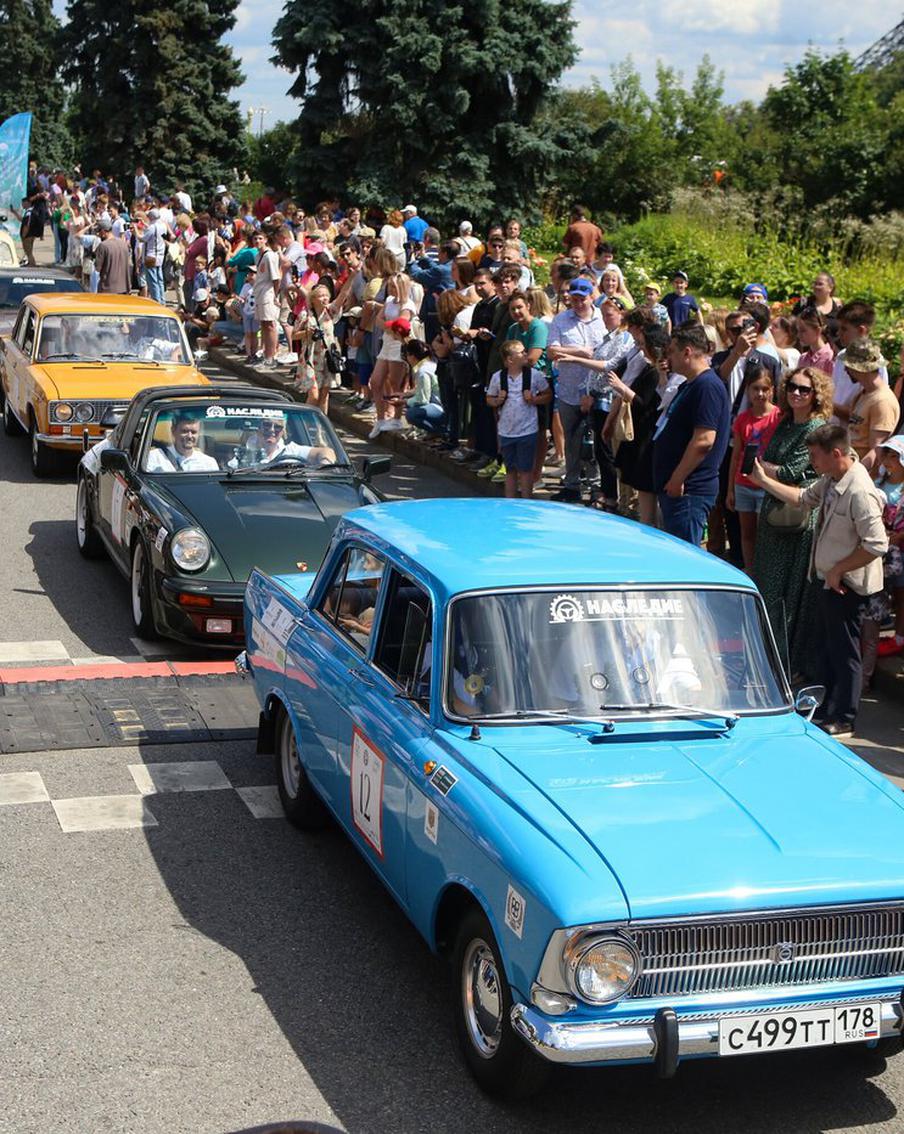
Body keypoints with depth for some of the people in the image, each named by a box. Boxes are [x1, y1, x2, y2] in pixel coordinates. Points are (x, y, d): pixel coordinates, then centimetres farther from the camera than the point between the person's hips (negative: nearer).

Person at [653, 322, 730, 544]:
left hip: (688, 491, -11)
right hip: (673, 487, 11)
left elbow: (704, 440, -25)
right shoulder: (690, 385, 18)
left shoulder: (707, 386, -17)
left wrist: (677, 479, -21)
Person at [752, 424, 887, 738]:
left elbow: (877, 544, -29)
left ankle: (843, 721, 16)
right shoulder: (831, 480, 1)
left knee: (844, 652, 3)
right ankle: (828, 708, 37)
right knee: (827, 647, 21)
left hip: (847, 585, -10)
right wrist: (764, 481, 18)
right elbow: (805, 498, 20)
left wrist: (838, 570, -21)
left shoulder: (859, 492, -28)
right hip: (830, 579, 10)